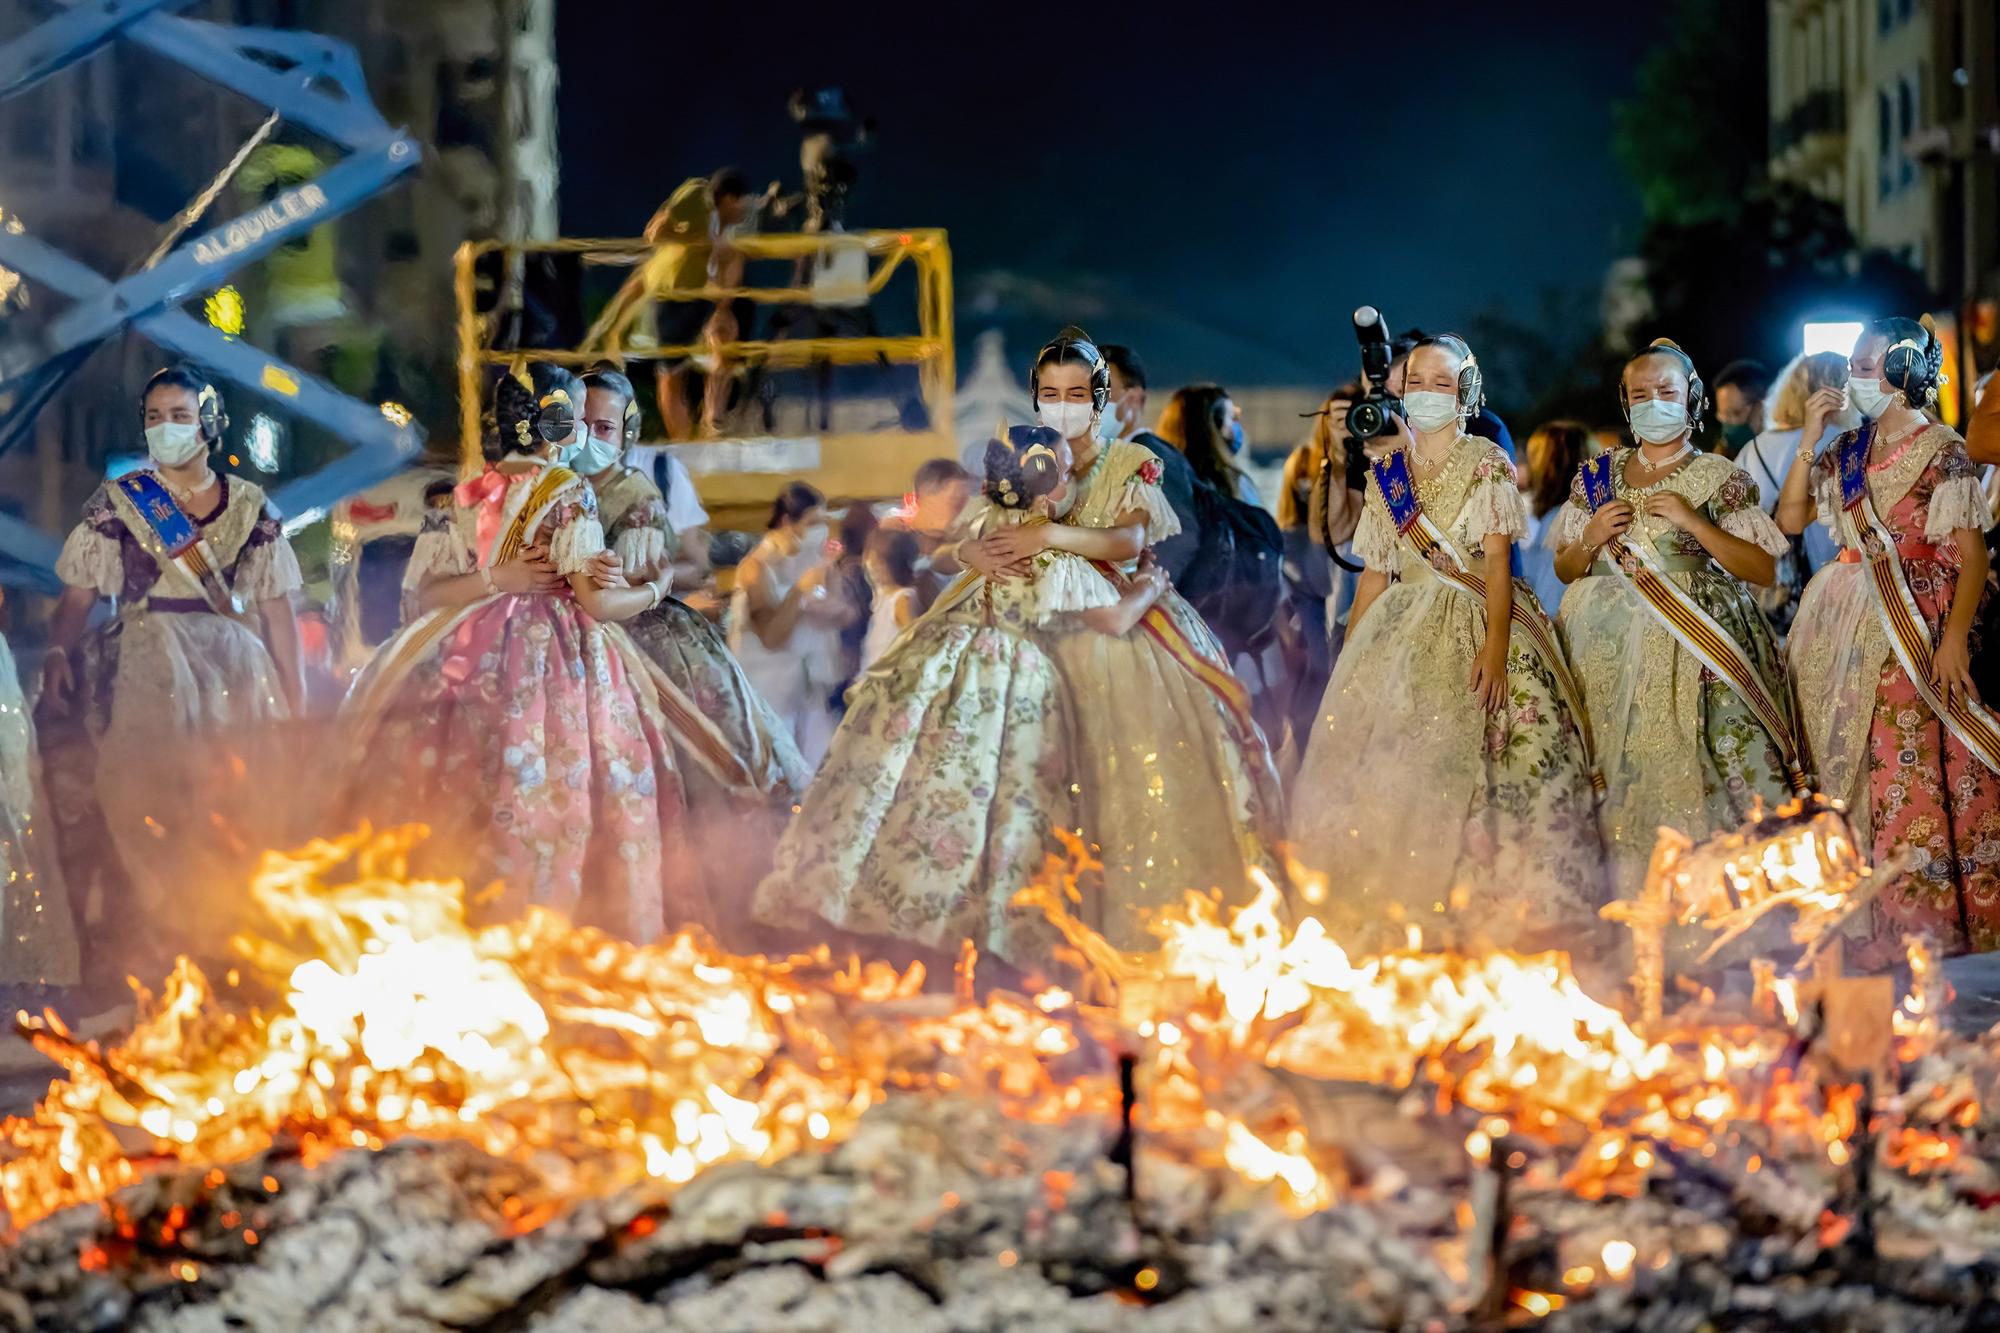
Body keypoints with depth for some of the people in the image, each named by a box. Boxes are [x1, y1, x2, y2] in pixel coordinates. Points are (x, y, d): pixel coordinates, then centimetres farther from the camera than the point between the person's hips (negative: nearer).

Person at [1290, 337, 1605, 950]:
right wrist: (1350, 659, 12)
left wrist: (1495, 645, -22)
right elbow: (1375, 573, 16)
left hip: (1476, 624, -5)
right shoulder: (1386, 472, 13)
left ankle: (1484, 909, -9)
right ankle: (1405, 908, 2)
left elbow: (1497, 562, -10)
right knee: (1388, 770, -3)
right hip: (1402, 633, 5)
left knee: (1472, 770, -13)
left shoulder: (1487, 464, -1)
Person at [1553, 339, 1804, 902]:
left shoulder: (1720, 479, 4)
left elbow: (1765, 568, -2)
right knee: (1623, 769, -6)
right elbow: (1564, 570, 19)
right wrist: (1591, 539, -2)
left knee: (1694, 765, -15)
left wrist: (1693, 522, -10)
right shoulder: (1597, 476, 15)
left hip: (1696, 642, -3)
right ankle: (1627, 901, -4)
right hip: (1613, 644, 3)